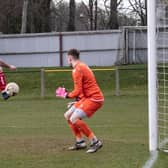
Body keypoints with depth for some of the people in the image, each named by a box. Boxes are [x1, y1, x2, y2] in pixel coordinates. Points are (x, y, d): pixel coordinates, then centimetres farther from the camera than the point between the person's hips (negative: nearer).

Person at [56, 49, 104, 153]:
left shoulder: (77, 70, -14)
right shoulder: (82, 66, 17)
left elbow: (78, 91, -18)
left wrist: (67, 95, -2)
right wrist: (77, 101, 18)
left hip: (94, 99, -10)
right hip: (87, 98, 10)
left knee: (74, 119, -21)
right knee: (68, 115, 13)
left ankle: (95, 142, -16)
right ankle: (80, 142, 15)